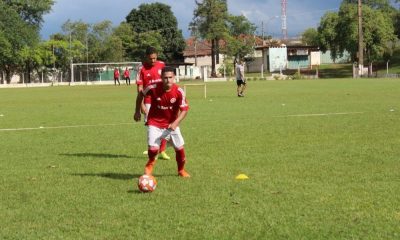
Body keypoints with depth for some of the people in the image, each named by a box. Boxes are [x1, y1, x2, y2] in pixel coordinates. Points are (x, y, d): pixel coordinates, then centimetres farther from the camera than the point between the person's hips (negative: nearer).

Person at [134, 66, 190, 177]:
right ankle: (150, 164, 21)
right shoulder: (153, 88, -20)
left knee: (180, 147, 2)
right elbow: (141, 94, 0)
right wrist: (137, 111, 8)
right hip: (155, 123, -1)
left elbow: (184, 110, -13)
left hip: (172, 124, 2)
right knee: (153, 148, -15)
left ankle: (181, 170, 30)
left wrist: (175, 123, -26)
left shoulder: (179, 92, -19)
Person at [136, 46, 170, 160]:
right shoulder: (142, 69, -6)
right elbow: (140, 89, -5)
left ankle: (162, 151, 11)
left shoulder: (162, 65, 2)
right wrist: (142, 105, -10)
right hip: (149, 102, -2)